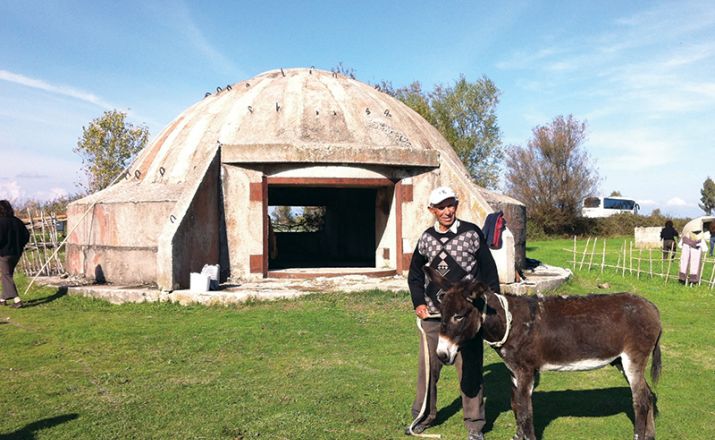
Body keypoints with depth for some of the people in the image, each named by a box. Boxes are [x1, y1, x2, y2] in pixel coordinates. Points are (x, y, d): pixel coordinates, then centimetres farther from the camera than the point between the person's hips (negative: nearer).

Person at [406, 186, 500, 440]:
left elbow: (488, 271, 0)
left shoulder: (472, 233, -4)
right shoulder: (426, 238, 6)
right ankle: (423, 416, 27)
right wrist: (418, 302, 5)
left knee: (469, 369, 3)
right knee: (427, 367, 9)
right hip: (433, 315, 3)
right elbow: (415, 274, 18)